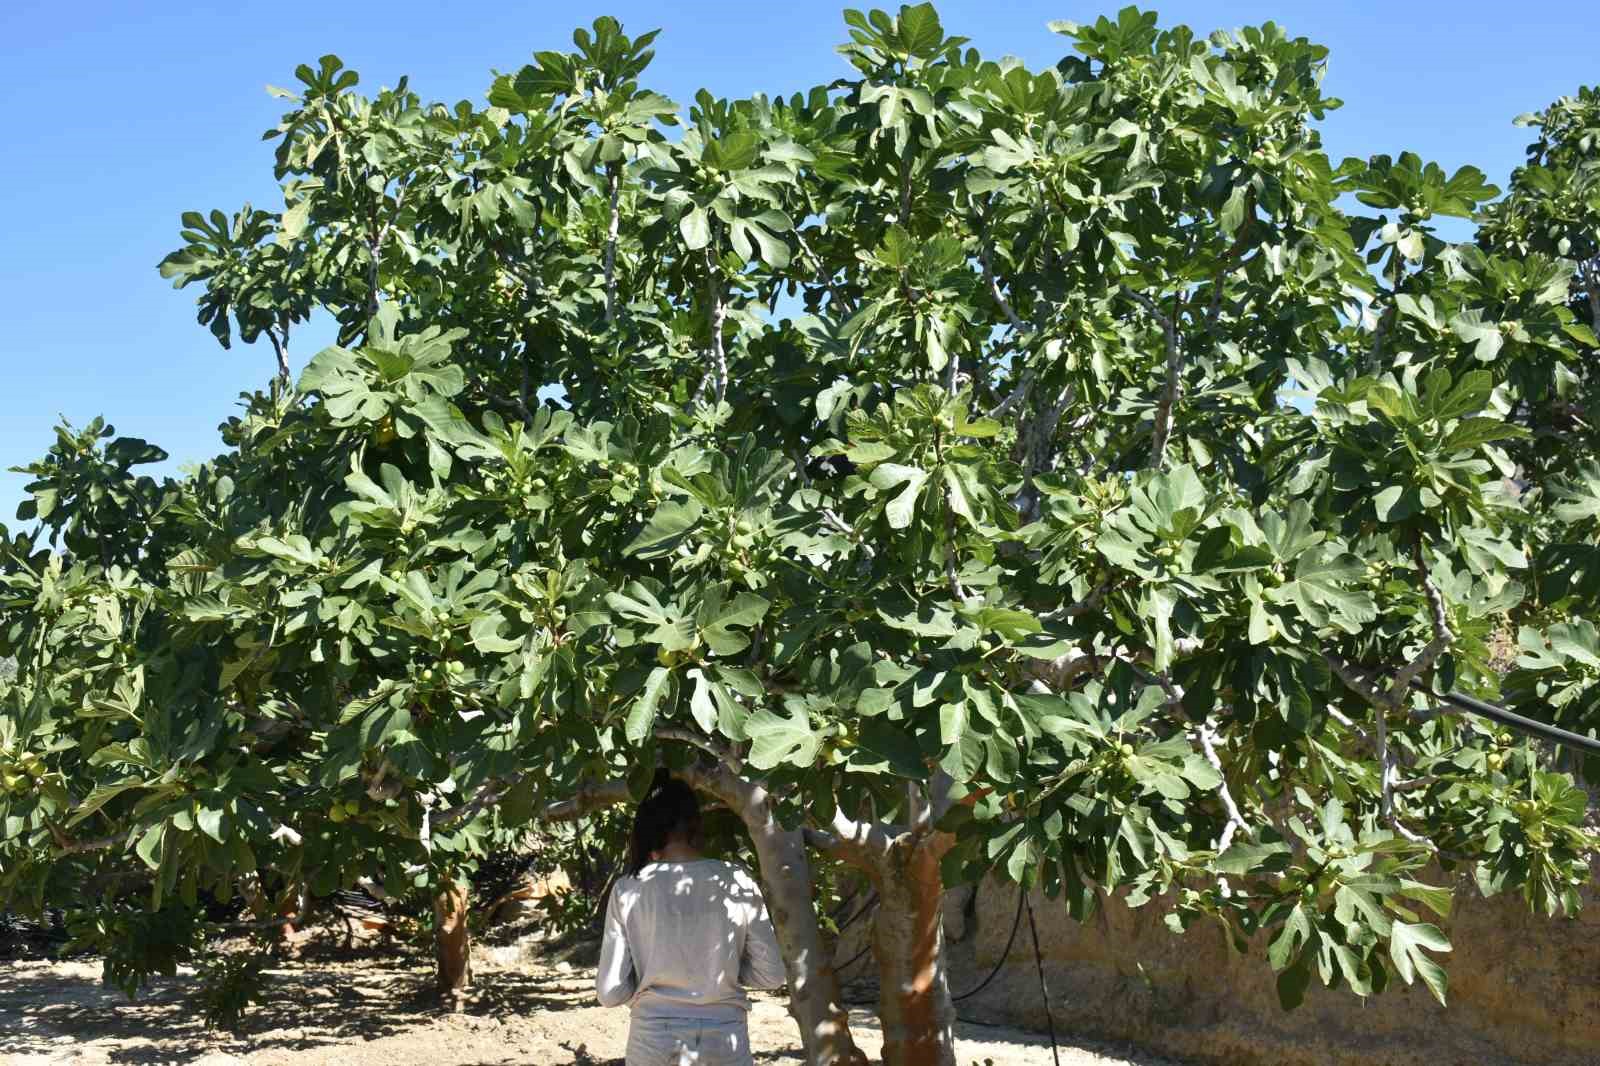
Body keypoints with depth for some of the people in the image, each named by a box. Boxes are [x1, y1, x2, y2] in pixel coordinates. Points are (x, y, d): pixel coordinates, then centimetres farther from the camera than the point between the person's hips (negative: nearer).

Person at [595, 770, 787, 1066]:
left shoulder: (628, 890, -5)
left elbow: (610, 992, -6)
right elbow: (771, 974, 0)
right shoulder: (736, 882, -4)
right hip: (724, 1042, 0)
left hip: (654, 1041, 0)